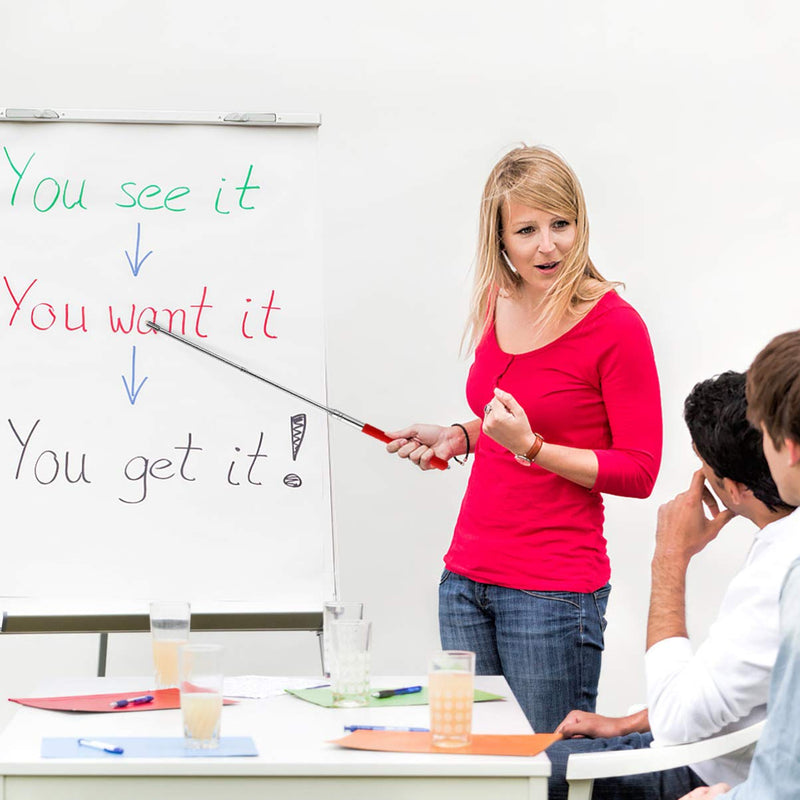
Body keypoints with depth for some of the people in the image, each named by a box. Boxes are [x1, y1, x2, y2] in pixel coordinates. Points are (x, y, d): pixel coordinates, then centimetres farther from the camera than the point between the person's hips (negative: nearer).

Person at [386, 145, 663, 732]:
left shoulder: (615, 326, -12)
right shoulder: (498, 304, 8)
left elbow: (639, 472, -11)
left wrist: (531, 447, -19)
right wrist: (457, 438, 7)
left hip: (555, 589, -7)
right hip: (467, 575, 7)